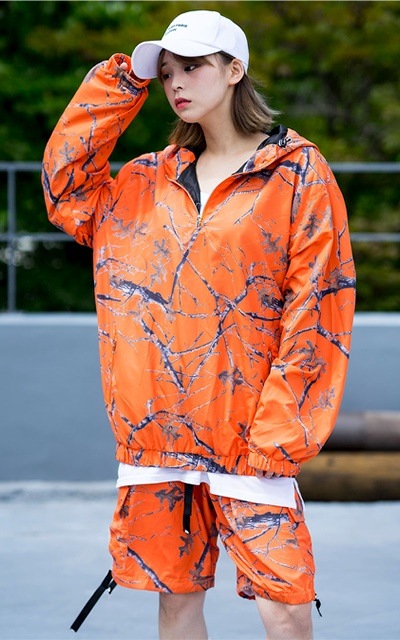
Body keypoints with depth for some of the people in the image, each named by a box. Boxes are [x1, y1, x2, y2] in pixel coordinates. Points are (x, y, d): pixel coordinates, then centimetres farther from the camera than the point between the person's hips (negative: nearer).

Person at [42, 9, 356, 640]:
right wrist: (120, 84, 10)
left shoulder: (297, 173, -1)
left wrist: (279, 430, -12)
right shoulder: (151, 180, 15)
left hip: (248, 438, -5)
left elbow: (315, 308, -5)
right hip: (156, 430, 5)